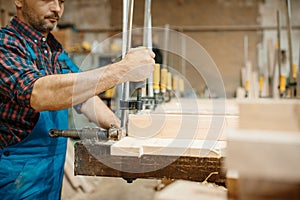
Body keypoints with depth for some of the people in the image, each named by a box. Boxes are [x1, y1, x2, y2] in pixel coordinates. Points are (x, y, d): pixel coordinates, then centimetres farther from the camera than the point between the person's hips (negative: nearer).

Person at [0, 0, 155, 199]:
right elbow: (37, 94, -35)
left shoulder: (55, 48, 8)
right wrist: (121, 70, -38)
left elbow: (83, 94, 9)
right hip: (17, 175, -7)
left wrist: (121, 128, -7)